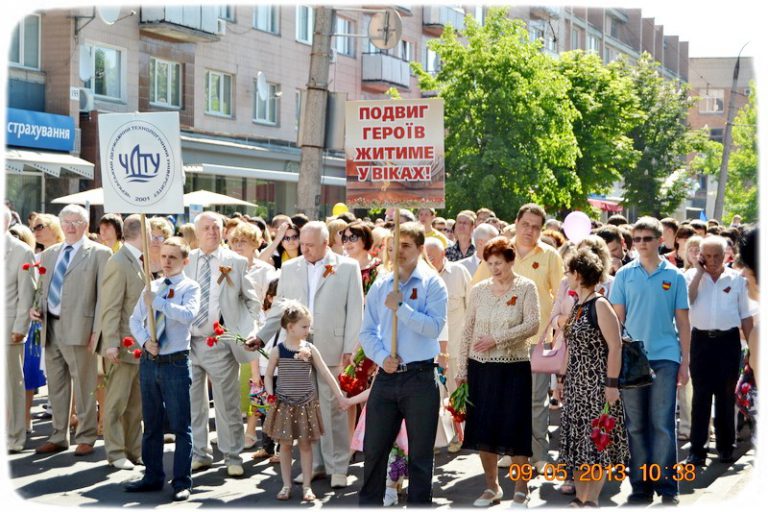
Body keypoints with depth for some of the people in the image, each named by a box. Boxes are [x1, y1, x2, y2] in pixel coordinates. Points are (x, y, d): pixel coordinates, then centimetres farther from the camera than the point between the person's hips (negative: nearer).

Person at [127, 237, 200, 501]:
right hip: (149, 361, 6)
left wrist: (157, 302, -22)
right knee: (151, 424, 14)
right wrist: (144, 341, -8)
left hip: (175, 363, -5)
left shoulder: (190, 287, -5)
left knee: (180, 425, -1)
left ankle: (182, 481, 7)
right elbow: (135, 319, 10)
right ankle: (153, 476, 26)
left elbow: (188, 314, -24)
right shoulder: (151, 287, 11)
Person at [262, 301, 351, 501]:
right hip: (284, 404, -1)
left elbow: (326, 374, 0)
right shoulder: (277, 351, -5)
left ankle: (307, 486, 13)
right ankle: (286, 485, 16)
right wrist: (270, 396, -10)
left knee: (305, 444, 5)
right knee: (285, 445, 6)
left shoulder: (310, 349, -3)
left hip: (307, 404, 1)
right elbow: (268, 375, 4)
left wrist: (340, 396, -2)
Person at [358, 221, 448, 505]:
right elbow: (367, 331, 8)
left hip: (420, 377, -3)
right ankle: (368, 503, 21)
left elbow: (434, 326, -16)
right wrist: (381, 357, -8)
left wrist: (400, 307, -17)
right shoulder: (380, 285, 9)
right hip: (386, 376, 4)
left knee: (420, 454, 6)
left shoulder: (432, 284, -3)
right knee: (374, 449, 8)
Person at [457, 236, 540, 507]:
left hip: (514, 367, -3)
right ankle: (492, 487, 21)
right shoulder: (479, 290, 7)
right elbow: (468, 330, 8)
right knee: (483, 428, 7)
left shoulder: (525, 287, -2)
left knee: (515, 429, 0)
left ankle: (521, 490, 13)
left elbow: (532, 324, -11)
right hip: (480, 366, 3)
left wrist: (497, 338, -16)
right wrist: (461, 368, 5)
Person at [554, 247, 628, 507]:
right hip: (576, 384, 8)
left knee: (597, 443, -2)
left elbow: (615, 347, -16)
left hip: (597, 384, -8)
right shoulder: (577, 305, 12)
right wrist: (561, 378, 17)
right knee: (577, 441, 10)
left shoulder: (600, 305, -13)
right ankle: (580, 497, 17)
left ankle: (591, 499, 3)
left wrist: (612, 385, -19)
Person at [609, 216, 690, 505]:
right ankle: (640, 486, 14)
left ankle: (667, 487, 4)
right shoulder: (624, 275, 5)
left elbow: (682, 321, 6)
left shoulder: (674, 276, 4)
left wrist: (684, 362, 2)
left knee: (663, 424, -3)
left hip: (665, 358, -1)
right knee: (636, 425, 6)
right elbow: (617, 318, 6)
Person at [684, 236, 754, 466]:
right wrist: (699, 273, -10)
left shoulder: (736, 279, 5)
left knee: (726, 395, 8)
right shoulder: (692, 276, 4)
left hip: (729, 340, 1)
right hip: (701, 340, -1)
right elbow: (686, 300, -14)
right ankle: (697, 448, 3)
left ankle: (726, 446, 19)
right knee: (701, 395, 0)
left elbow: (745, 315, 8)